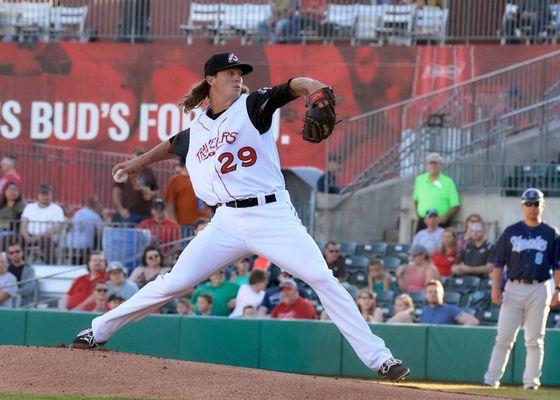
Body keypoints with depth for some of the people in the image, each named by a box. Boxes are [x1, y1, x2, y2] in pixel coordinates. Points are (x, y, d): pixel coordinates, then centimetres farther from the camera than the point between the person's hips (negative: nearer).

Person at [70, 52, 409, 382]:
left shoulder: (252, 107, 0)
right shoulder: (197, 131, 13)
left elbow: (289, 88, -17)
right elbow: (174, 145, 36)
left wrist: (311, 87, -39)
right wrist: (140, 162, 49)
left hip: (273, 215, -3)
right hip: (228, 222, 3)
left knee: (323, 279, -15)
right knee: (175, 282, -1)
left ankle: (379, 359, -14)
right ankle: (100, 330, 13)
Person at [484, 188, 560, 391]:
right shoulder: (511, 232, 8)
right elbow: (498, 262, 7)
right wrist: (495, 288, -2)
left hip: (539, 289, 0)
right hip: (513, 288, 0)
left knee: (535, 340, 0)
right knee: (504, 337, -2)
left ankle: (531, 381, 5)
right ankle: (491, 379, 1)